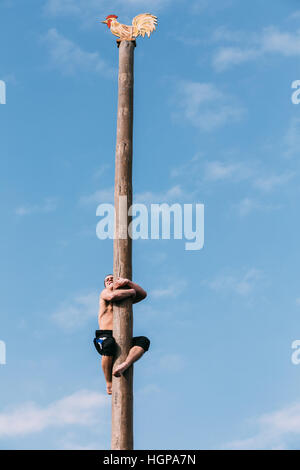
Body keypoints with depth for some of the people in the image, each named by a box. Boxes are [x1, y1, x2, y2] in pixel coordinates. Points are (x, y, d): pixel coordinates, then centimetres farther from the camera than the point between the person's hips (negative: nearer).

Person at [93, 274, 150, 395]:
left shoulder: (125, 296, 26)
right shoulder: (105, 293, 11)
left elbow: (143, 294, 11)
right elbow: (112, 296, -16)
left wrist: (128, 282, -1)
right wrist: (131, 291, -3)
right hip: (105, 336, -5)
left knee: (144, 341, -21)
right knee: (109, 343, -39)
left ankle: (124, 365, -46)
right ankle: (109, 384, -29)